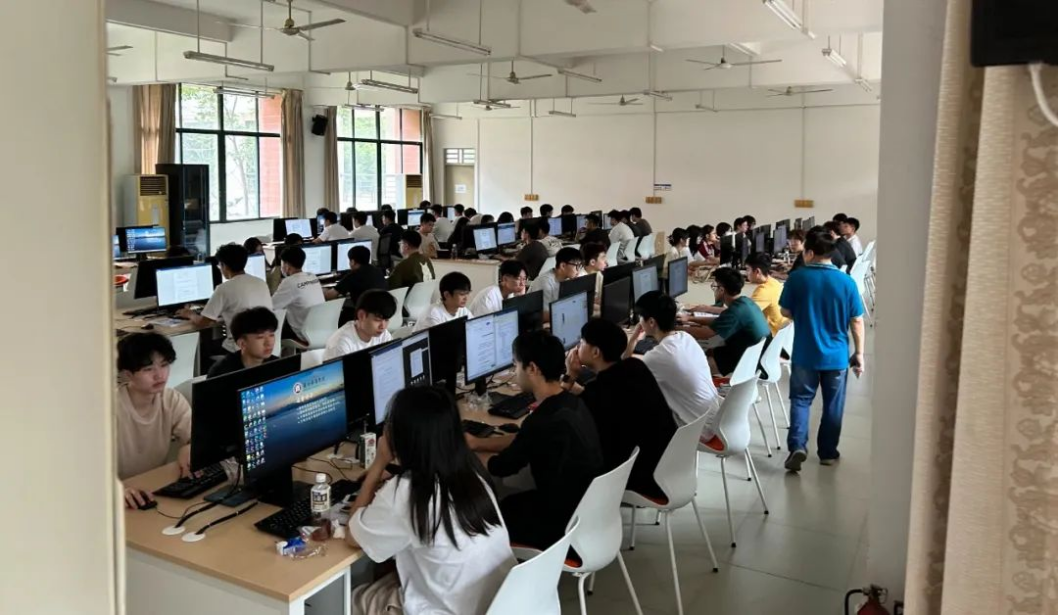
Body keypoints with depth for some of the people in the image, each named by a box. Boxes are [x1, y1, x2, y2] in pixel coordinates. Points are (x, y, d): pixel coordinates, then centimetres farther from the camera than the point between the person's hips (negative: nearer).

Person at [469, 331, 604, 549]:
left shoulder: (545, 422, -30)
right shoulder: (570, 403, -2)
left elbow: (500, 467, -12)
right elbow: (522, 441, 13)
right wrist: (476, 443, 14)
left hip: (567, 527, -8)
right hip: (587, 510, 8)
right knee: (507, 504, 23)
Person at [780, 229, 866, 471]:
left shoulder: (797, 278, -9)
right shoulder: (847, 282, -7)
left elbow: (786, 312, 1)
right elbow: (857, 321, -4)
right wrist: (859, 353, 4)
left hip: (805, 354, -1)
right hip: (837, 355, 1)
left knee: (801, 399, 11)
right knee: (833, 404, 14)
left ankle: (797, 446, -5)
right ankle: (828, 452, 22)